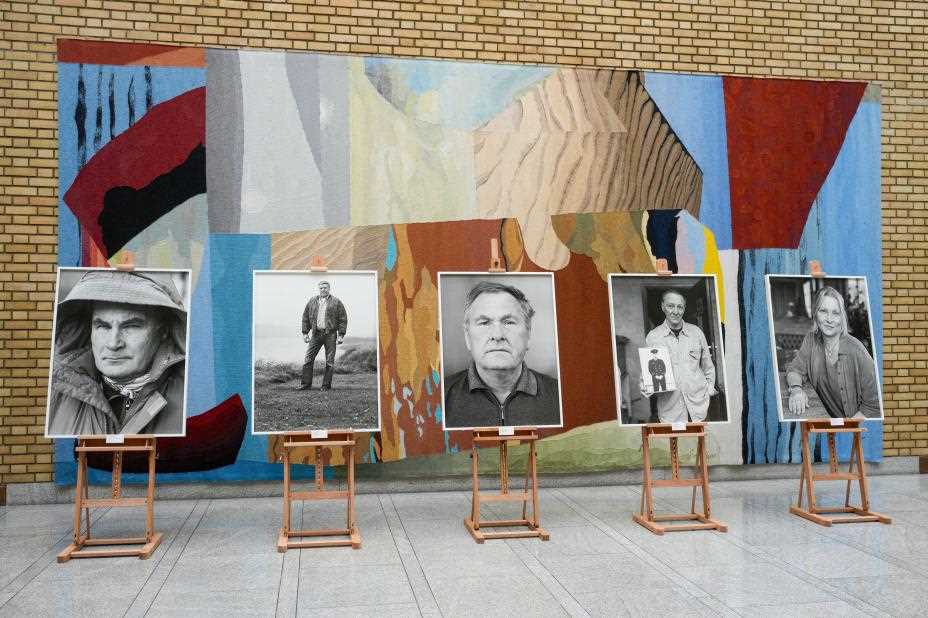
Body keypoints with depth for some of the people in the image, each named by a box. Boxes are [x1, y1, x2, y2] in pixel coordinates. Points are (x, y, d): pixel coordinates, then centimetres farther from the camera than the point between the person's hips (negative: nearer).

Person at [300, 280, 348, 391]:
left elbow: (343, 319, 1)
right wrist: (305, 333, 8)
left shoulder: (336, 302, 2)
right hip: (316, 334, 3)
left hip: (330, 335, -2)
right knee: (308, 359, -1)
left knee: (329, 362, 1)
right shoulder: (312, 301, 11)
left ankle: (326, 385, 9)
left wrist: (341, 335, -5)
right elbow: (305, 318, 15)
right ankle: (306, 384, 6)